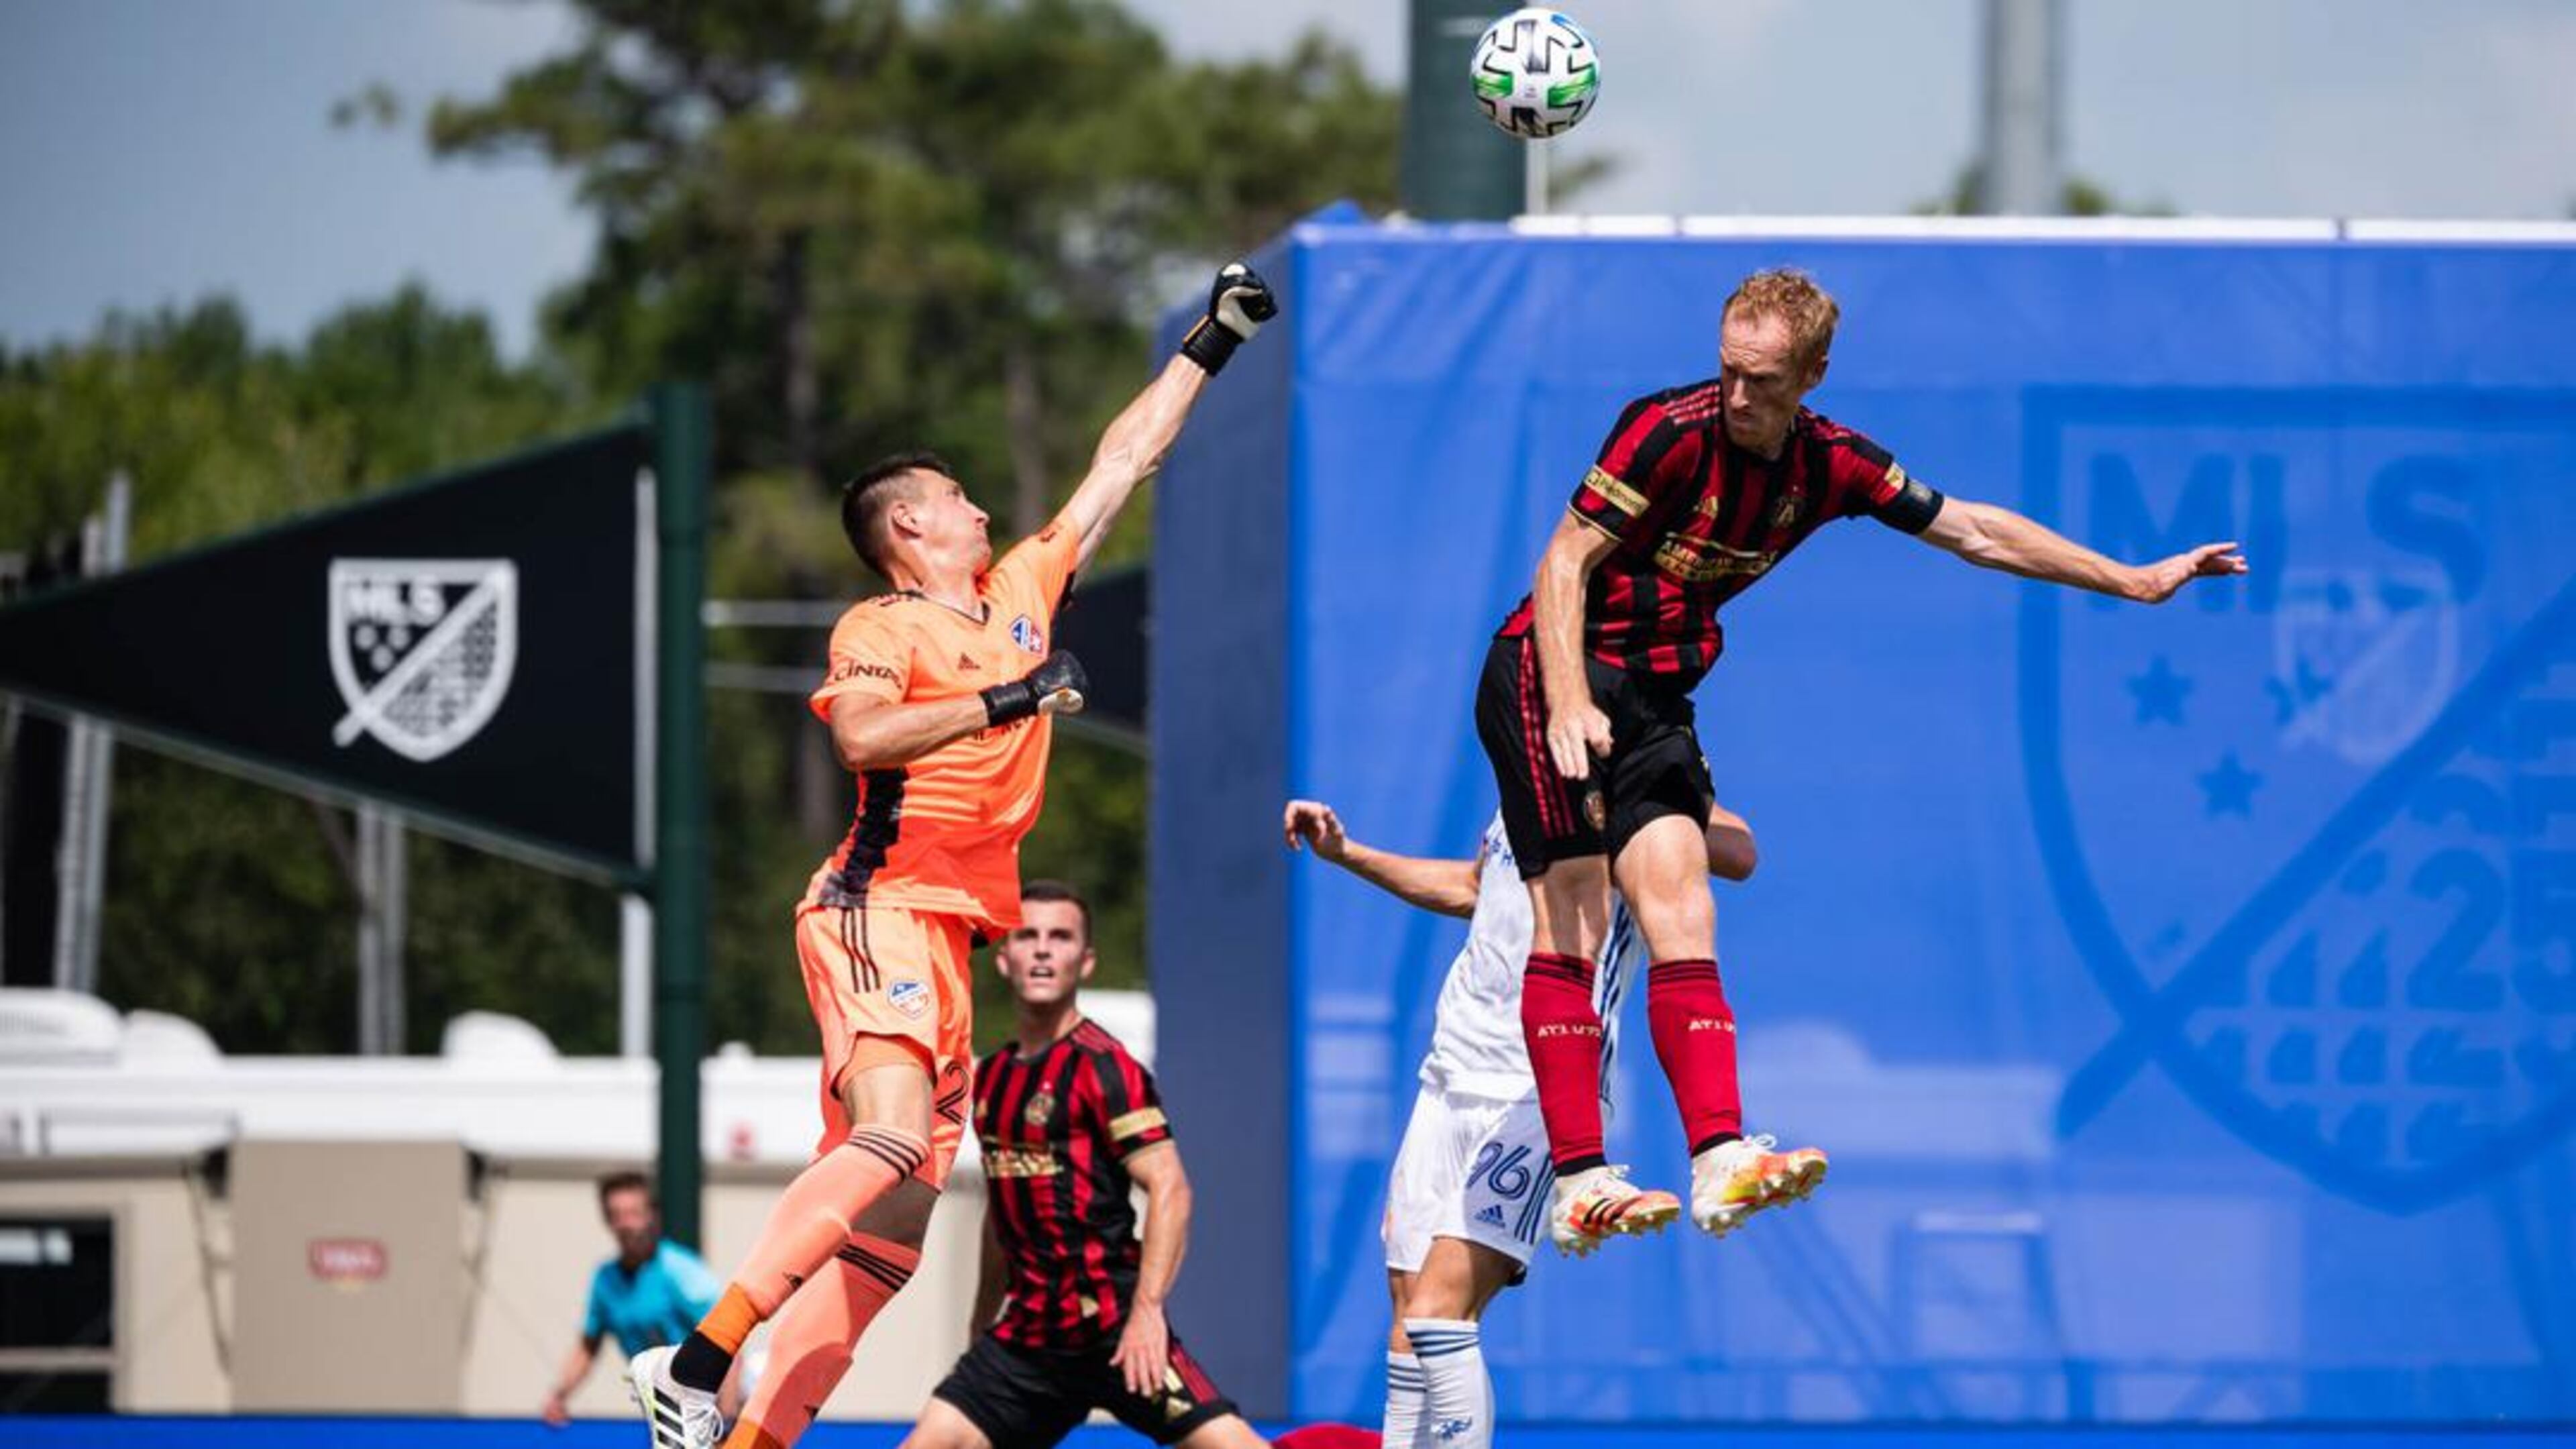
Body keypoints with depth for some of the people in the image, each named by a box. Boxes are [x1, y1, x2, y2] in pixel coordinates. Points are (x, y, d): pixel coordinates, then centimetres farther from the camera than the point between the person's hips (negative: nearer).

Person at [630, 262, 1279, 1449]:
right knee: (892, 1142, -28)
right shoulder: (881, 627, 1)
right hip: (883, 907, -8)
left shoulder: (1020, 593, 21)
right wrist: (1008, 699, -19)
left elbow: (1120, 463, 29)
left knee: (889, 1236, -1)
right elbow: (863, 733, -20)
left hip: (950, 936, 8)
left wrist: (1212, 342, 35)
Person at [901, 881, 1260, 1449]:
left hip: (1115, 1330, -7)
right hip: (1027, 1334, 7)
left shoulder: (1102, 1066, -8)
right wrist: (983, 1323, 25)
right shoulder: (993, 1077, 14)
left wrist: (1146, 1309, -24)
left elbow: (1169, 1188, -15)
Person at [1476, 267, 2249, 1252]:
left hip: (1656, 695, 6)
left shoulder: (1829, 466, 3)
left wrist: (2134, 581, 14)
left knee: (1676, 908, -8)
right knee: (1570, 912, -14)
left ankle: (1717, 1157, -18)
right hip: (1550, 670, -6)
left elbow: (1975, 530, 13)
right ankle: (1575, 1181, -19)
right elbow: (1564, 561, -15)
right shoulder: (1671, 431, -16)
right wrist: (1569, 702, -28)